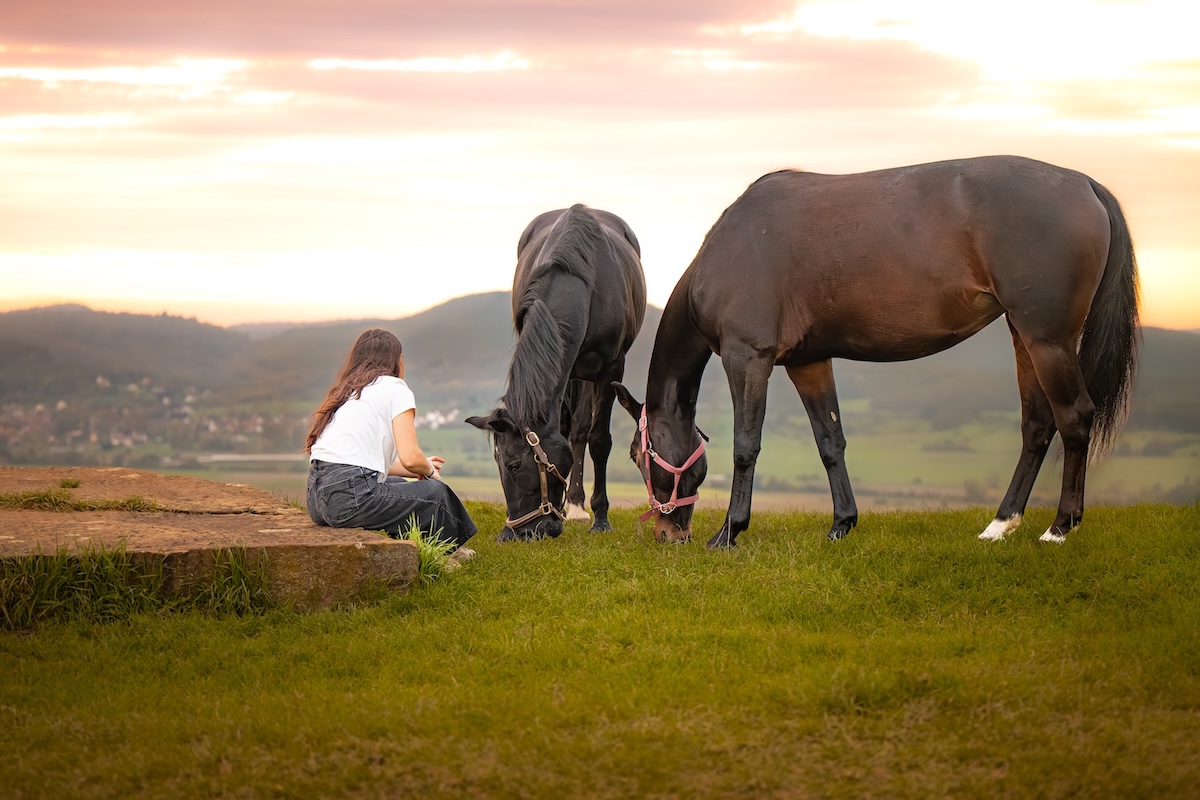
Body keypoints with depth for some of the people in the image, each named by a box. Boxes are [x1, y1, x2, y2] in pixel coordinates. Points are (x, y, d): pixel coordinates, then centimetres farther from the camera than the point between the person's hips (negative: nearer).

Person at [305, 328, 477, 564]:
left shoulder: (345, 392, 23)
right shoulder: (394, 388, 1)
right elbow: (410, 457, -10)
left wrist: (422, 467, 35)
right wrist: (429, 471, 13)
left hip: (317, 500, 9)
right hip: (351, 498, -9)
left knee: (397, 485, 31)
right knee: (436, 494, 9)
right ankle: (446, 556, 31)